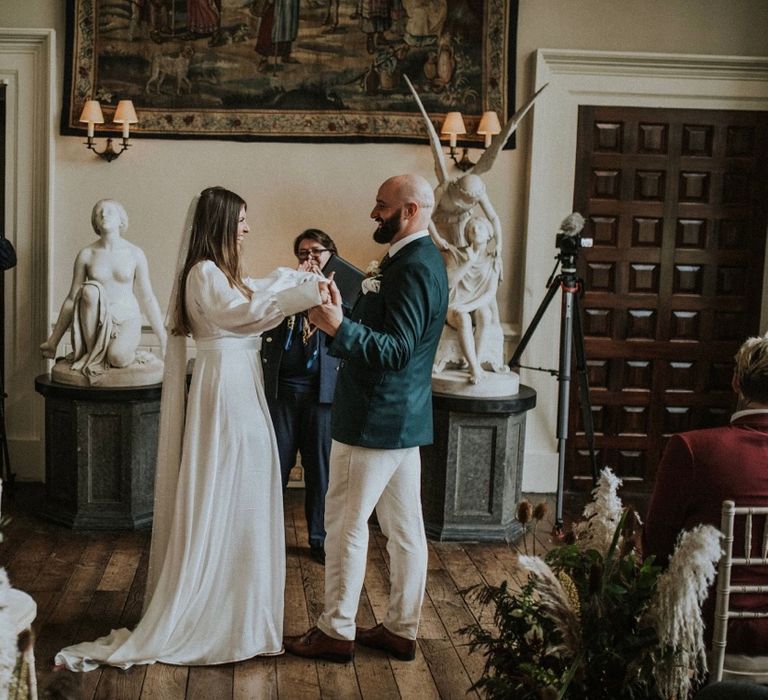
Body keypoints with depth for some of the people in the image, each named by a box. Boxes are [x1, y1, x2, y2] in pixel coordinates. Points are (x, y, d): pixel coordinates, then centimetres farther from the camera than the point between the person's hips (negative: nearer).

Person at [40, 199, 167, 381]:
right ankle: (93, 355, -19)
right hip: (97, 322, 2)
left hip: (127, 320, -2)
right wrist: (53, 341, 10)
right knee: (91, 289, -32)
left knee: (117, 356, -37)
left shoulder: (135, 254, 3)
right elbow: (71, 299, 10)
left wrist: (164, 339, 3)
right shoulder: (86, 255, 5)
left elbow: (148, 299, 6)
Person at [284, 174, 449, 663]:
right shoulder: (423, 260, 14)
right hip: (404, 418, 10)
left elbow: (397, 349, -26)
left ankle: (337, 632, 11)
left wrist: (340, 328, -35)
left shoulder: (413, 268, -18)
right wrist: (342, 315, 9)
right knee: (405, 527, 13)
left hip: (375, 421, -10)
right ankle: (402, 629, 22)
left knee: (346, 525, 0)